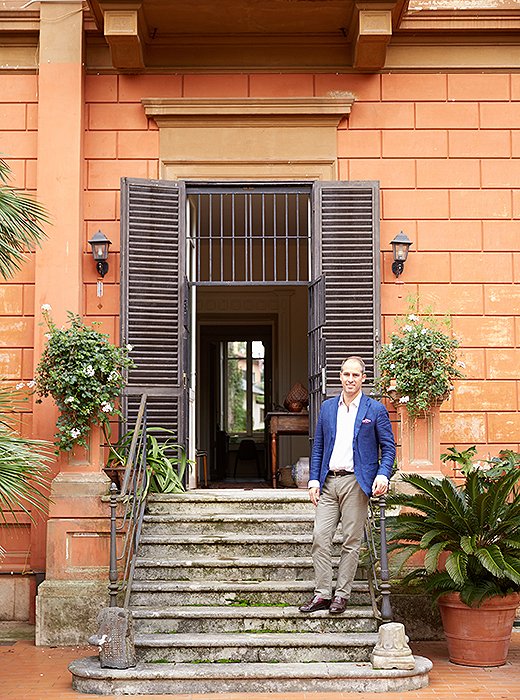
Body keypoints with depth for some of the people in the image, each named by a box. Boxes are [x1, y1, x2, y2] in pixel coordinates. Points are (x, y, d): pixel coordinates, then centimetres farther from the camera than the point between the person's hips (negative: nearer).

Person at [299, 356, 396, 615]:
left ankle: (341, 595, 10)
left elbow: (388, 447, 3)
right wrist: (314, 480, 6)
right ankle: (322, 594, 6)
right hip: (328, 482, 4)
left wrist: (383, 475, -14)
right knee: (320, 537, -2)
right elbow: (318, 446, 15)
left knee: (351, 542, 1)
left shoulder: (375, 410, 2)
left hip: (356, 482, -3)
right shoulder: (327, 407, 13)